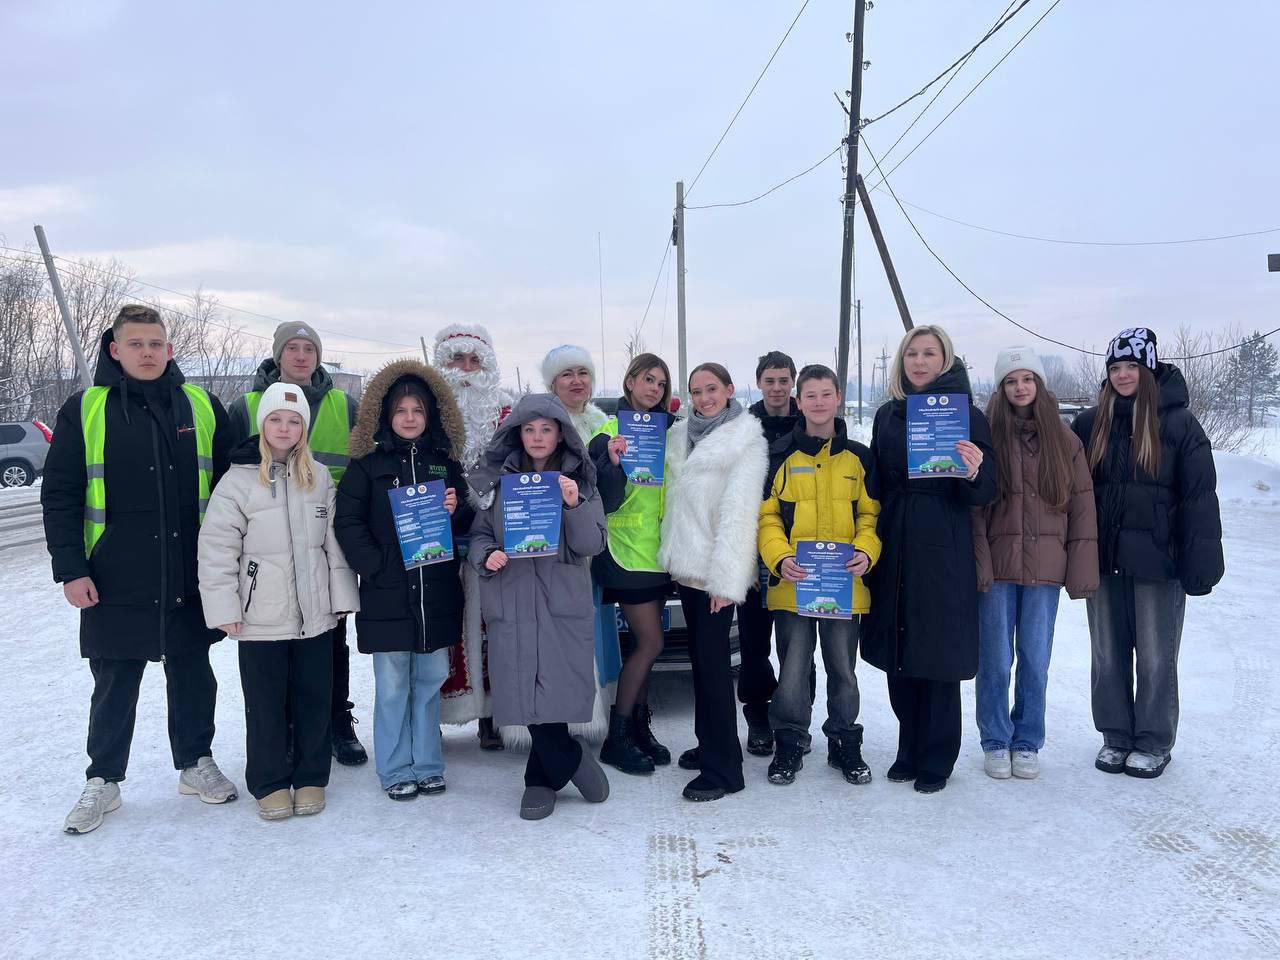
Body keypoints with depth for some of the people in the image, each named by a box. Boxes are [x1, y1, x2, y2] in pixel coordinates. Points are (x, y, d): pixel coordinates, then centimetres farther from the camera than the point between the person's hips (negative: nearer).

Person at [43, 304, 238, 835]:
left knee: (193, 676, 13)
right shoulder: (84, 410, -1)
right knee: (114, 685, 10)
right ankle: (103, 781, 26)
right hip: (115, 582, -1)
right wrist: (71, 569, -8)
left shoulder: (202, 406, 4)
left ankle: (197, 763, 30)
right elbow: (59, 496, -1)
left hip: (189, 579, 2)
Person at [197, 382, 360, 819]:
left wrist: (341, 598, 6)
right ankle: (270, 783, 23)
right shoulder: (239, 480, -6)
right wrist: (223, 608, -10)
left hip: (314, 615, 3)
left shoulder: (320, 479, 5)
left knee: (314, 699, 10)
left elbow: (335, 542, 8)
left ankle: (311, 778, 26)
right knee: (265, 704, 7)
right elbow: (216, 549, -7)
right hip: (260, 618, -3)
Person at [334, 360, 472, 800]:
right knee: (393, 686, 5)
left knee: (430, 680, 11)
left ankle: (427, 765, 24)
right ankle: (396, 771, 18)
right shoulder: (368, 464, 0)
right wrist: (375, 564, -14)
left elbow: (468, 522, 13)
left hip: (437, 594, 3)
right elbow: (347, 521, -6)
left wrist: (455, 511, -9)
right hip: (386, 595, -3)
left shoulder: (446, 463, 9)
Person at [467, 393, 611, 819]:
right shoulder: (494, 479, 10)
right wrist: (487, 556, -9)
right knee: (526, 690, -1)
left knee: (558, 689, -5)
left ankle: (542, 778, 19)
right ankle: (572, 761, 23)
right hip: (512, 603, 1)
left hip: (563, 602, -1)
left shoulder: (579, 480, 7)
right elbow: (478, 534, 12)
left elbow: (592, 545, 0)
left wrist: (575, 505, -16)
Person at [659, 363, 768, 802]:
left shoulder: (745, 441, -7)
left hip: (716, 570, -7)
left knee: (713, 662, -6)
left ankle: (723, 768, 1)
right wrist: (672, 553, 9)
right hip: (687, 565, 7)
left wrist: (727, 578, -19)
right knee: (701, 657, 14)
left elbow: (740, 512, -14)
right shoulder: (680, 435, 13)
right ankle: (708, 744, 27)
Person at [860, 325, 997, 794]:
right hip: (893, 548, 4)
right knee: (897, 654, 10)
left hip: (944, 552, -4)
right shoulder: (887, 415, 10)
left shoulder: (966, 414, -3)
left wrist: (974, 474, -27)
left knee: (938, 659, 2)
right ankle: (910, 750, 26)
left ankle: (935, 760, 17)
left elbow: (983, 495, -5)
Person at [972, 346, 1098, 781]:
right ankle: (996, 742, 21)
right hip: (997, 566, -1)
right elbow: (973, 505, -4)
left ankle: (1028, 742, 24)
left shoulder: (1064, 439, 5)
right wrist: (979, 563, -13)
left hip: (1045, 566, 2)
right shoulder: (986, 434, -1)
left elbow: (1082, 506, 4)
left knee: (1036, 660, 8)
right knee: (996, 659, 5)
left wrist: (1082, 571, -1)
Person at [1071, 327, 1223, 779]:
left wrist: (1201, 561, -10)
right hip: (1104, 557, 4)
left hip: (1157, 559, -3)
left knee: (1156, 656, 5)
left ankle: (1154, 744, 20)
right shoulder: (1092, 423, 5)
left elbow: (1200, 496, -6)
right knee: (1108, 654, 11)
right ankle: (1115, 737, 25)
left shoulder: (1178, 422, -5)